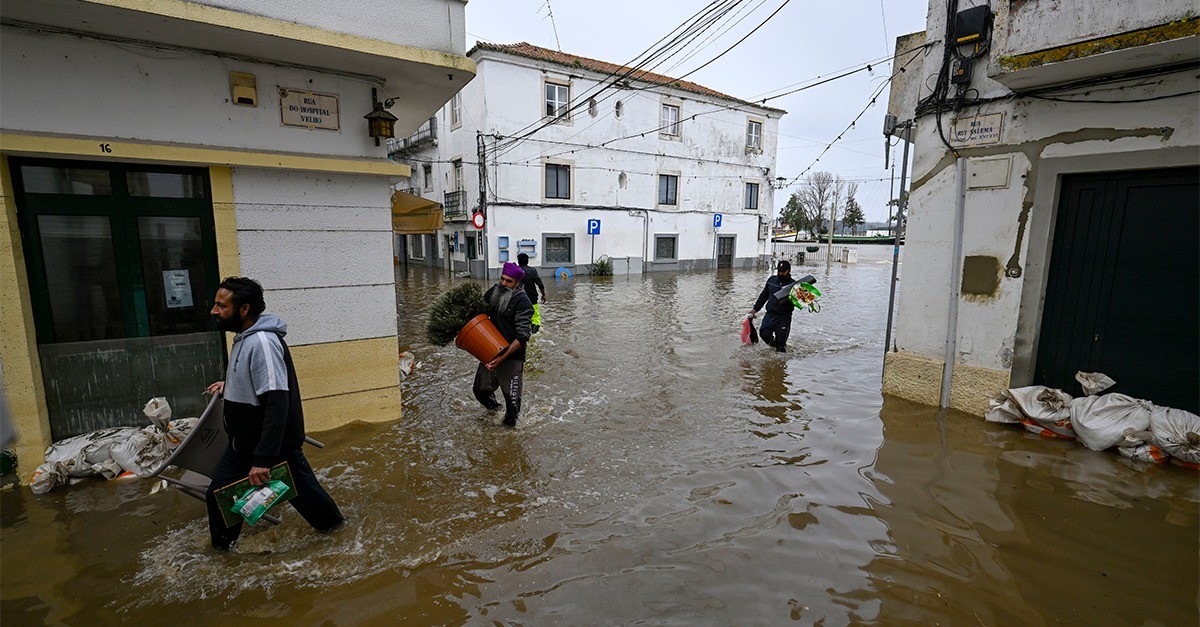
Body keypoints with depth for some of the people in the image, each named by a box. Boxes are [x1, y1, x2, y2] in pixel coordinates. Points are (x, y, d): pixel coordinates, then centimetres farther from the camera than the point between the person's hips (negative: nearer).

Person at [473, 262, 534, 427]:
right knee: (480, 390, 15)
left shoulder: (522, 301, -15)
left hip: (512, 357, -6)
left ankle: (510, 425, 28)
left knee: (512, 398, 1)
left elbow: (522, 335, -19)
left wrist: (503, 357, -26)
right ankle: (496, 409, 45)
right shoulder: (494, 291, 5)